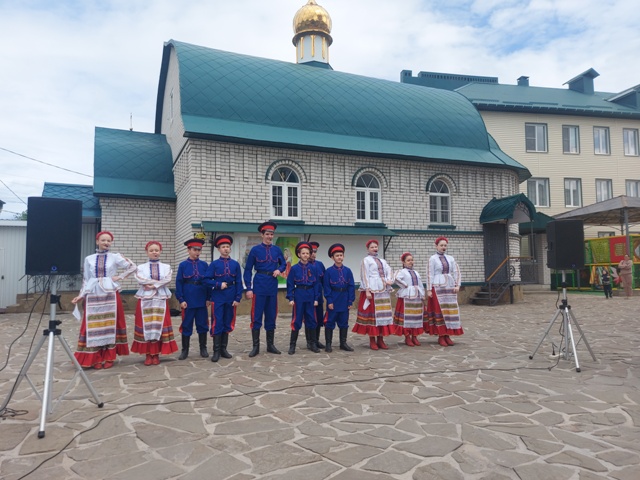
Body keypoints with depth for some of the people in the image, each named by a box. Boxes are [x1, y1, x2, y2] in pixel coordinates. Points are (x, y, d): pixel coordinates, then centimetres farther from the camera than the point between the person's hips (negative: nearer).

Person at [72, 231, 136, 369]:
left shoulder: (115, 257, 3)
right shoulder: (89, 259, 7)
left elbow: (132, 267, 6)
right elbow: (86, 280, 9)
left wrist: (120, 277, -2)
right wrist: (81, 295, 0)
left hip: (110, 295, -1)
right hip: (93, 296, 1)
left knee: (110, 325, 3)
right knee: (94, 327, 1)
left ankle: (109, 358, 10)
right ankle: (97, 359, 9)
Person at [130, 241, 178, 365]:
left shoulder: (166, 267, 7)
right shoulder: (141, 267, 7)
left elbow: (167, 279, -10)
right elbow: (140, 279, -11)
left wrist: (152, 285, -17)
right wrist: (158, 282, -13)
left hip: (161, 300, 0)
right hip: (145, 300, 0)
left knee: (159, 326, 1)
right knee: (146, 326, 0)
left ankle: (156, 354, 9)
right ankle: (148, 354, 8)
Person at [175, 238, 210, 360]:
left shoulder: (204, 265, 5)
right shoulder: (183, 265, 0)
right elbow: (179, 283, -2)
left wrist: (208, 298, 0)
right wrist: (181, 299, -8)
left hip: (202, 300, 2)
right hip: (188, 301, -2)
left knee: (202, 325, 9)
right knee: (186, 325, 6)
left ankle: (203, 349, 21)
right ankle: (185, 350, 17)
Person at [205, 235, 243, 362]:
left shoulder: (235, 264, 5)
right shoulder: (214, 264, 1)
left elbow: (239, 282, 3)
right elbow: (206, 280, -2)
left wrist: (237, 298, -3)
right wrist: (219, 284, -16)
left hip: (231, 298, 2)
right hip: (218, 298, -2)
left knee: (227, 324, 9)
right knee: (217, 324, -2)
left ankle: (223, 349, 19)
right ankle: (216, 351, 6)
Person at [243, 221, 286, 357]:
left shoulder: (277, 250, 7)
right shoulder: (255, 250, -3)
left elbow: (283, 264, 19)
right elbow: (248, 270, -2)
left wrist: (279, 270, -5)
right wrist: (248, 288, -9)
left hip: (273, 287, 4)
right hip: (259, 286, -3)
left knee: (271, 316, 10)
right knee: (256, 317, -1)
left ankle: (271, 345, 19)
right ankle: (256, 346, 7)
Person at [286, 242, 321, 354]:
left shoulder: (314, 268, 2)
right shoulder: (294, 268, -3)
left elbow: (317, 284, 4)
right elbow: (290, 284, -2)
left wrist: (316, 298, 0)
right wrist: (290, 298, -8)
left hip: (310, 296, 2)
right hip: (299, 295, -2)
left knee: (311, 319, 8)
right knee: (296, 320, 1)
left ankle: (312, 343, 20)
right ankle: (292, 345, 10)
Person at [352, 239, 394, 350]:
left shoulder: (382, 261, 19)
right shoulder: (366, 260, 1)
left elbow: (389, 271, 11)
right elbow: (365, 276, -6)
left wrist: (389, 280, -10)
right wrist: (367, 290, -15)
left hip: (384, 291, 6)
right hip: (372, 290, -6)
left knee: (383, 314, 6)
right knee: (372, 313, -4)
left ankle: (380, 340, 13)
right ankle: (372, 341, 4)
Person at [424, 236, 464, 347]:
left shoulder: (450, 258, 11)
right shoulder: (433, 259, -1)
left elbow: (456, 272, 9)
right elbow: (429, 275, -5)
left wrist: (457, 285, -4)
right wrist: (429, 290, -10)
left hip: (450, 287, 5)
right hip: (437, 287, -5)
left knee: (450, 310, 4)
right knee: (439, 310, -2)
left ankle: (447, 335, 11)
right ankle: (441, 336, 4)